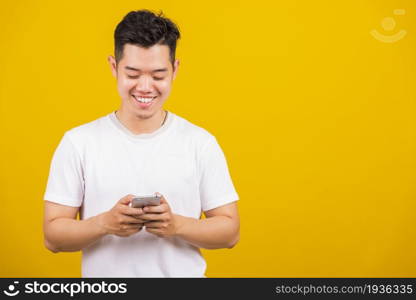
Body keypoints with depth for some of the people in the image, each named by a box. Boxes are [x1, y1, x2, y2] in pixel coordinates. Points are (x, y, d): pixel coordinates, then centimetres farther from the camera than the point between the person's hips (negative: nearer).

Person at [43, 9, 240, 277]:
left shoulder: (201, 143, -5)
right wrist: (105, 223, -22)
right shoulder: (78, 142, -5)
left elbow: (230, 231, -3)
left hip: (182, 273, 0)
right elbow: (53, 236, -5)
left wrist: (176, 225, -19)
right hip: (104, 278, 0)